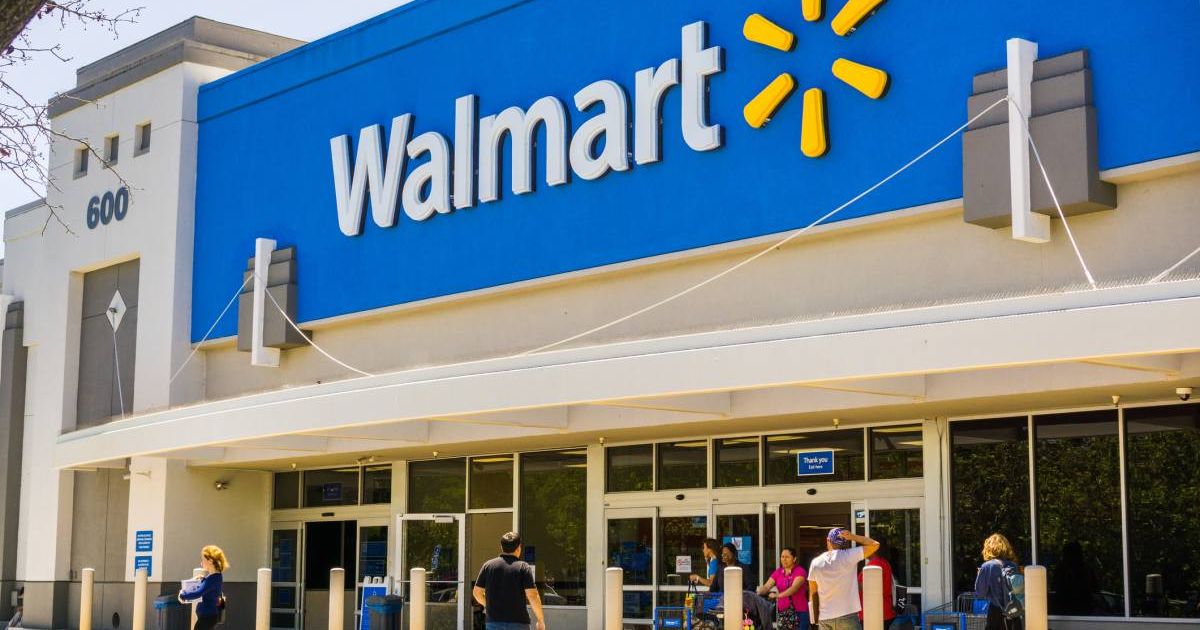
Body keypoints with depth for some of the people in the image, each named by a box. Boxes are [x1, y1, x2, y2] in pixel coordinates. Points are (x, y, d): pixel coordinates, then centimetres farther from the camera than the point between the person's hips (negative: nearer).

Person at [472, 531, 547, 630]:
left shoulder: (488, 565, 5)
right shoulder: (523, 567, -5)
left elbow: (477, 592, 9)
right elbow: (532, 595, -12)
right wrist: (541, 620, -2)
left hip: (493, 622, 3)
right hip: (518, 622, -3)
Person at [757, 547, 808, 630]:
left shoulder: (800, 571, -6)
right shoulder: (777, 572, 9)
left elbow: (794, 588, -21)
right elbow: (766, 587, -1)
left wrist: (777, 595, -35)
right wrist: (757, 593, -23)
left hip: (799, 612, -4)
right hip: (782, 612, 4)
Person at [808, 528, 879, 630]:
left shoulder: (816, 563, 3)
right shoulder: (849, 556, -7)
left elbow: (813, 593, 8)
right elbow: (875, 545, -3)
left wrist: (816, 618, 15)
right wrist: (853, 537, 0)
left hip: (824, 619, 3)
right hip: (848, 617, -3)